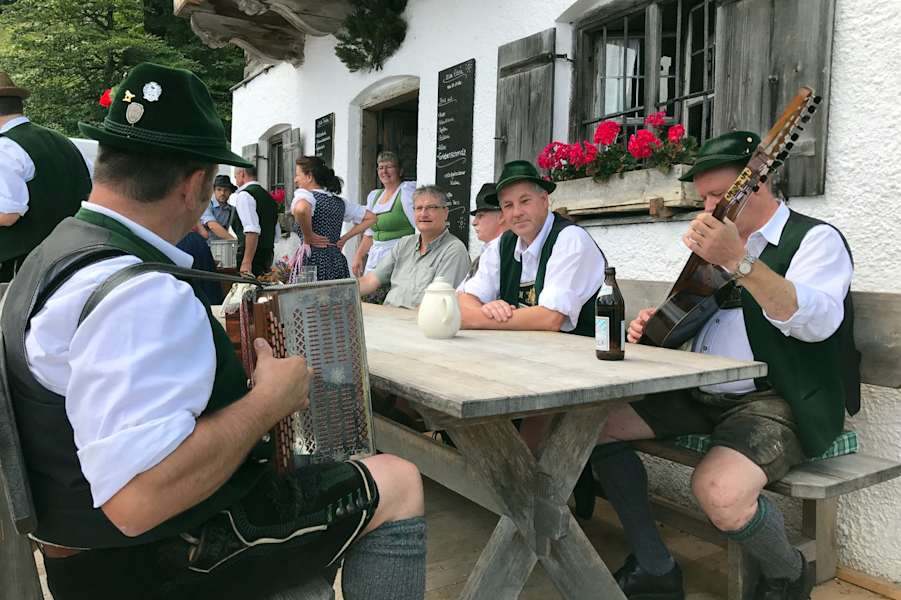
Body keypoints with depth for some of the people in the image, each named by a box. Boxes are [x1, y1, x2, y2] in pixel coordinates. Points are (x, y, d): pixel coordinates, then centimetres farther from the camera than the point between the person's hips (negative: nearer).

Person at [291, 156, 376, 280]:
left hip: (314, 262, -7)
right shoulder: (339, 201, 15)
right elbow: (371, 217, 22)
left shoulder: (305, 195, -5)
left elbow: (301, 209, -30)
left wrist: (308, 237, -15)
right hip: (338, 261, 7)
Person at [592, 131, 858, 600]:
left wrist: (738, 261, -36)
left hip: (775, 400, -8)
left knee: (720, 491, -34)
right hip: (699, 395, 8)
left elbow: (818, 323, -26)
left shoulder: (814, 239, -6)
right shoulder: (723, 242, 17)